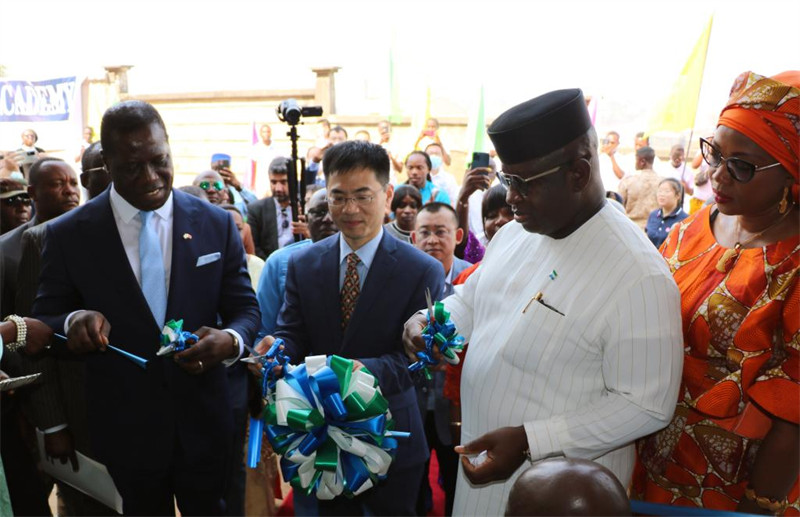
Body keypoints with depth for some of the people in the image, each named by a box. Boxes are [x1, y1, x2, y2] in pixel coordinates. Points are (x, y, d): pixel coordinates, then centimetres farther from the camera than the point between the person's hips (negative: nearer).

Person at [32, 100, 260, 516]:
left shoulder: (217, 224, -2)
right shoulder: (68, 235, -5)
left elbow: (245, 308, 0)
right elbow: (43, 321, 1)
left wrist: (230, 340, -23)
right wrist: (72, 321, -23)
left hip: (207, 425, 1)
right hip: (124, 431, -1)